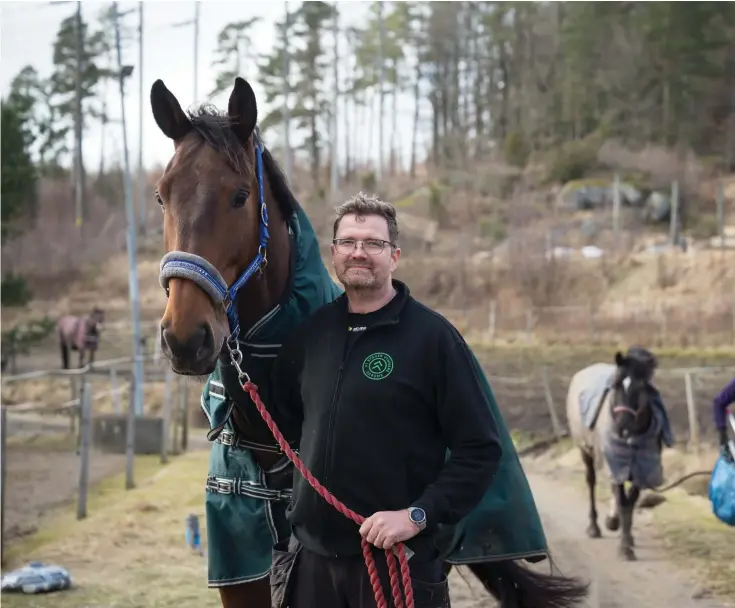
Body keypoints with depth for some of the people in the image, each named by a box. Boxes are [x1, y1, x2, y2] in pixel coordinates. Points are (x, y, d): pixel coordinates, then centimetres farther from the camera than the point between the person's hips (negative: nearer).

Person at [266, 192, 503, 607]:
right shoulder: (310, 334, 8)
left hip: (398, 560, -5)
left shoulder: (432, 336, -8)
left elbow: (481, 449, -12)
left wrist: (419, 515, -19)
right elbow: (282, 422, 20)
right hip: (311, 558, 5)